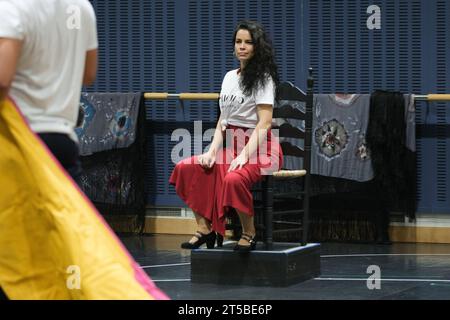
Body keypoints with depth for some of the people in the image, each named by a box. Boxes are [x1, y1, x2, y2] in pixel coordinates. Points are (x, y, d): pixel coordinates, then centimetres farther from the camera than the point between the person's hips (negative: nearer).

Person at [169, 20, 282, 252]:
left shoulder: (263, 78, -6)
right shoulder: (230, 77, 15)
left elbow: (264, 123, -14)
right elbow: (223, 120, 15)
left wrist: (245, 155, -23)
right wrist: (212, 151, -1)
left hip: (258, 148, -8)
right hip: (231, 145, 8)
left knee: (234, 178, -37)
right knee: (185, 168, -9)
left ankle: (249, 233, -15)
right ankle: (205, 228, -7)